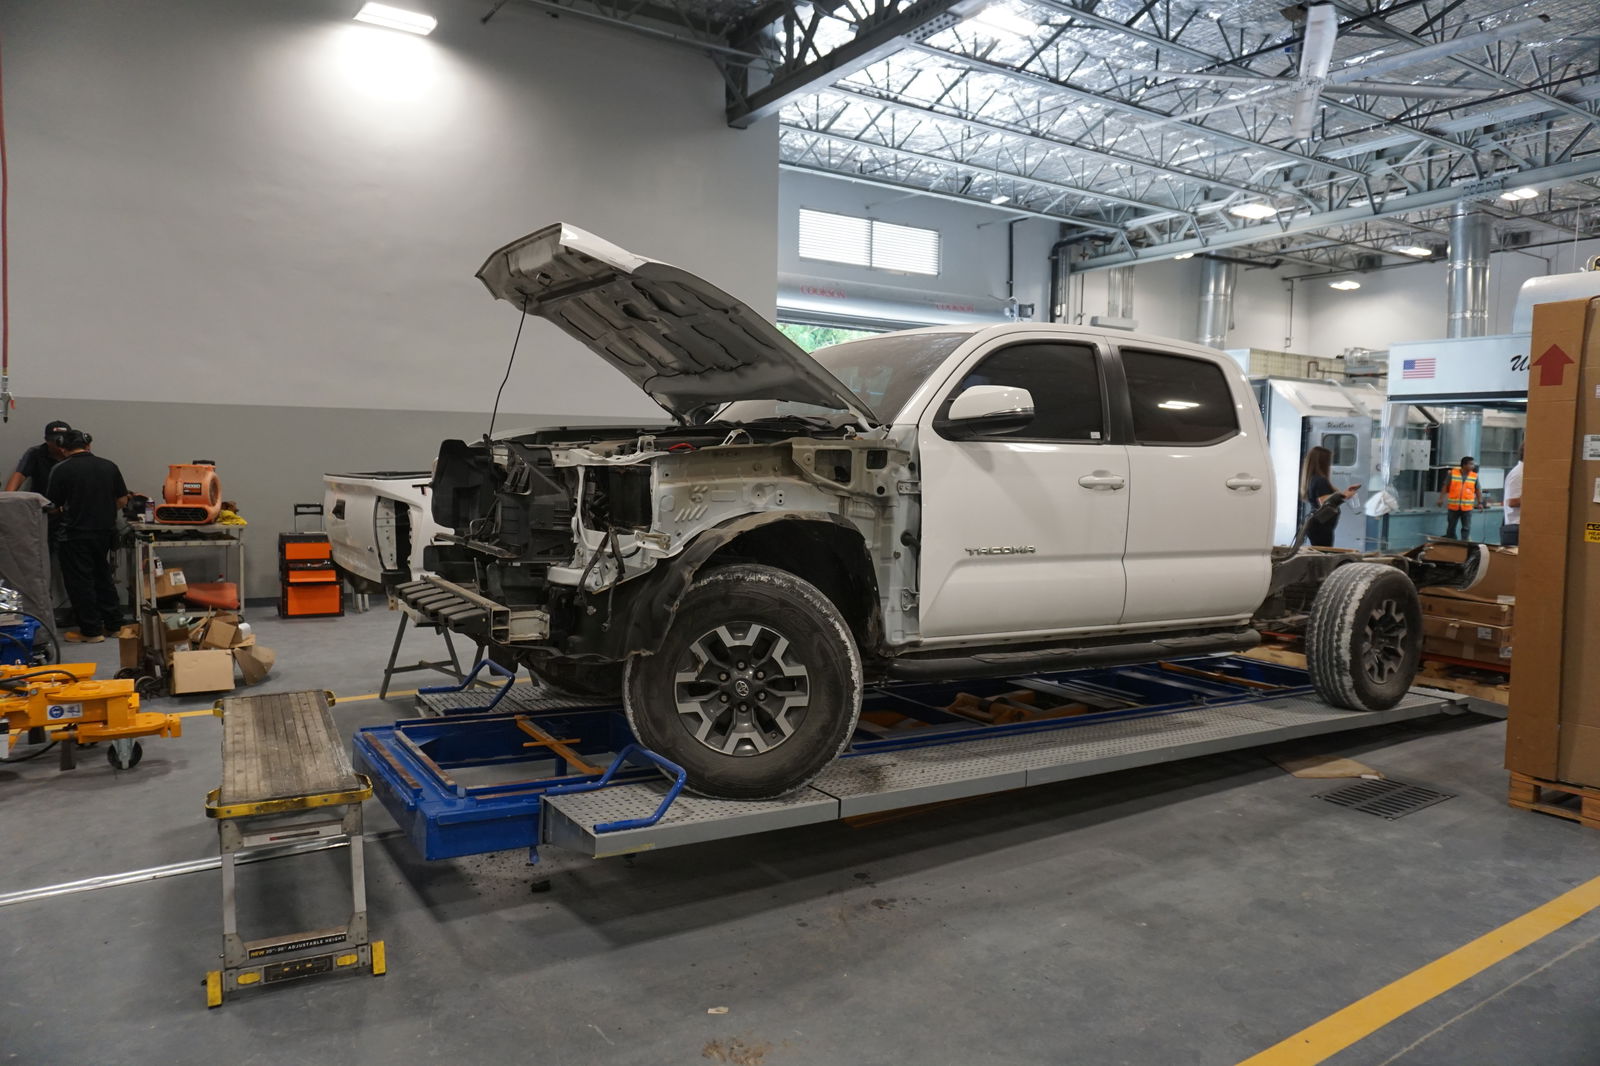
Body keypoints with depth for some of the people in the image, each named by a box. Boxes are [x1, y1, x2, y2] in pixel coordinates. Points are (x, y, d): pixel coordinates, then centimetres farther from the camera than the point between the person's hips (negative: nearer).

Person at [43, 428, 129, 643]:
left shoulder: (61, 470, -11)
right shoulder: (109, 466, 1)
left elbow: (52, 506, -5)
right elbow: (122, 499, 6)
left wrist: (65, 512, 17)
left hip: (75, 534, -5)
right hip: (105, 531, 5)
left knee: (80, 581, 4)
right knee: (103, 577, 19)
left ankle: (91, 631, 8)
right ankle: (114, 622, 23)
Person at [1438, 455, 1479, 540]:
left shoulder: (1474, 476, 0)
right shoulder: (1453, 473, -4)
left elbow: (1477, 490, 9)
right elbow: (1445, 487, 1)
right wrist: (1441, 499, -6)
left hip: (1467, 507, 0)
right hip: (1453, 506, 0)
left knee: (1466, 528, 2)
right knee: (1451, 527, 9)